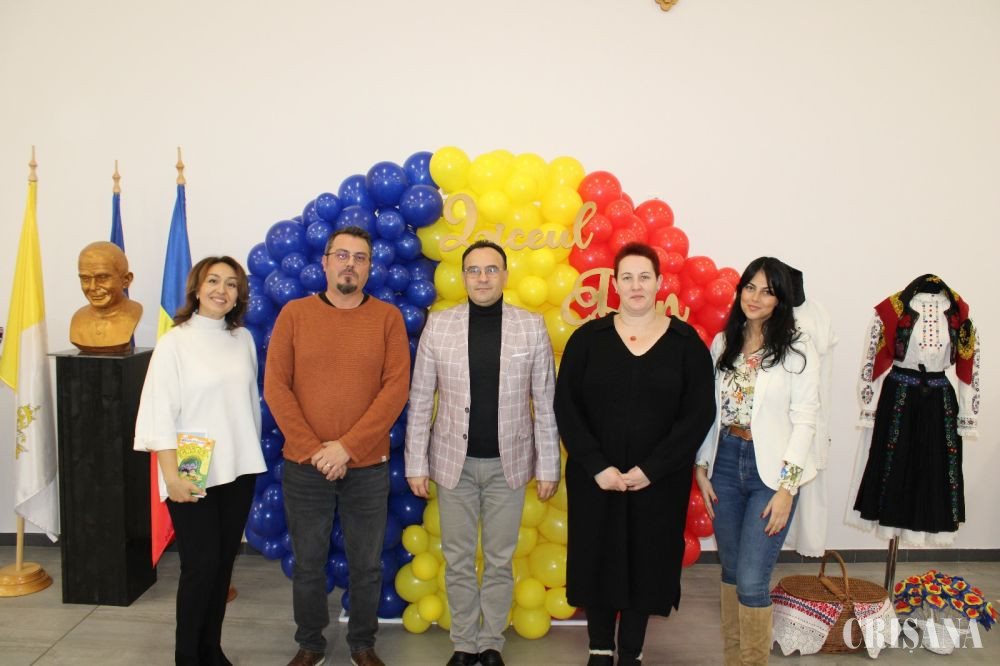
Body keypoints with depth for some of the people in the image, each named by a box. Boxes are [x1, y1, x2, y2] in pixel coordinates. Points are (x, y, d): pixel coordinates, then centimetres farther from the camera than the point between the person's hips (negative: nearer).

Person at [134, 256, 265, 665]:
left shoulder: (243, 339, 6)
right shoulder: (175, 342, -7)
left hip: (239, 470, 4)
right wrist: (172, 476, -15)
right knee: (201, 565, -2)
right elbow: (160, 415, -10)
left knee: (224, 562, 11)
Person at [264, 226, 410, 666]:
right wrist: (314, 449, -11)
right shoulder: (294, 314, 1)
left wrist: (346, 447, -14)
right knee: (308, 563, 13)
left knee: (367, 564, 10)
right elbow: (275, 387, -4)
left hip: (368, 467, 0)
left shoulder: (388, 317, 0)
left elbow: (396, 389, -8)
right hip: (304, 466, 1)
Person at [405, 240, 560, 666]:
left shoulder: (531, 327, -3)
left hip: (508, 463, 0)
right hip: (454, 461, 1)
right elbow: (420, 401, 1)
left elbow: (545, 403, -1)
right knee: (458, 561, 11)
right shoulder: (438, 325, -2)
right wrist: (416, 463, -1)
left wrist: (548, 467, -1)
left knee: (500, 561, 11)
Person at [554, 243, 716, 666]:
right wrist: (597, 467, -12)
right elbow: (566, 407, -2)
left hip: (659, 482, 0)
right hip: (595, 479, 1)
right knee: (597, 561, 9)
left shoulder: (685, 341, -1)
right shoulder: (588, 338, 1)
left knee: (646, 564, 9)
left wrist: (650, 469, -12)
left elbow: (699, 413, -5)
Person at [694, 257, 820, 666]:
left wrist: (787, 487, -13)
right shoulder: (722, 344, 8)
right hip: (725, 462, 5)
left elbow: (804, 420, -9)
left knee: (752, 581, -6)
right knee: (730, 570, 14)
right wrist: (701, 468, 5)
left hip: (770, 468, -4)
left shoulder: (797, 348, -7)